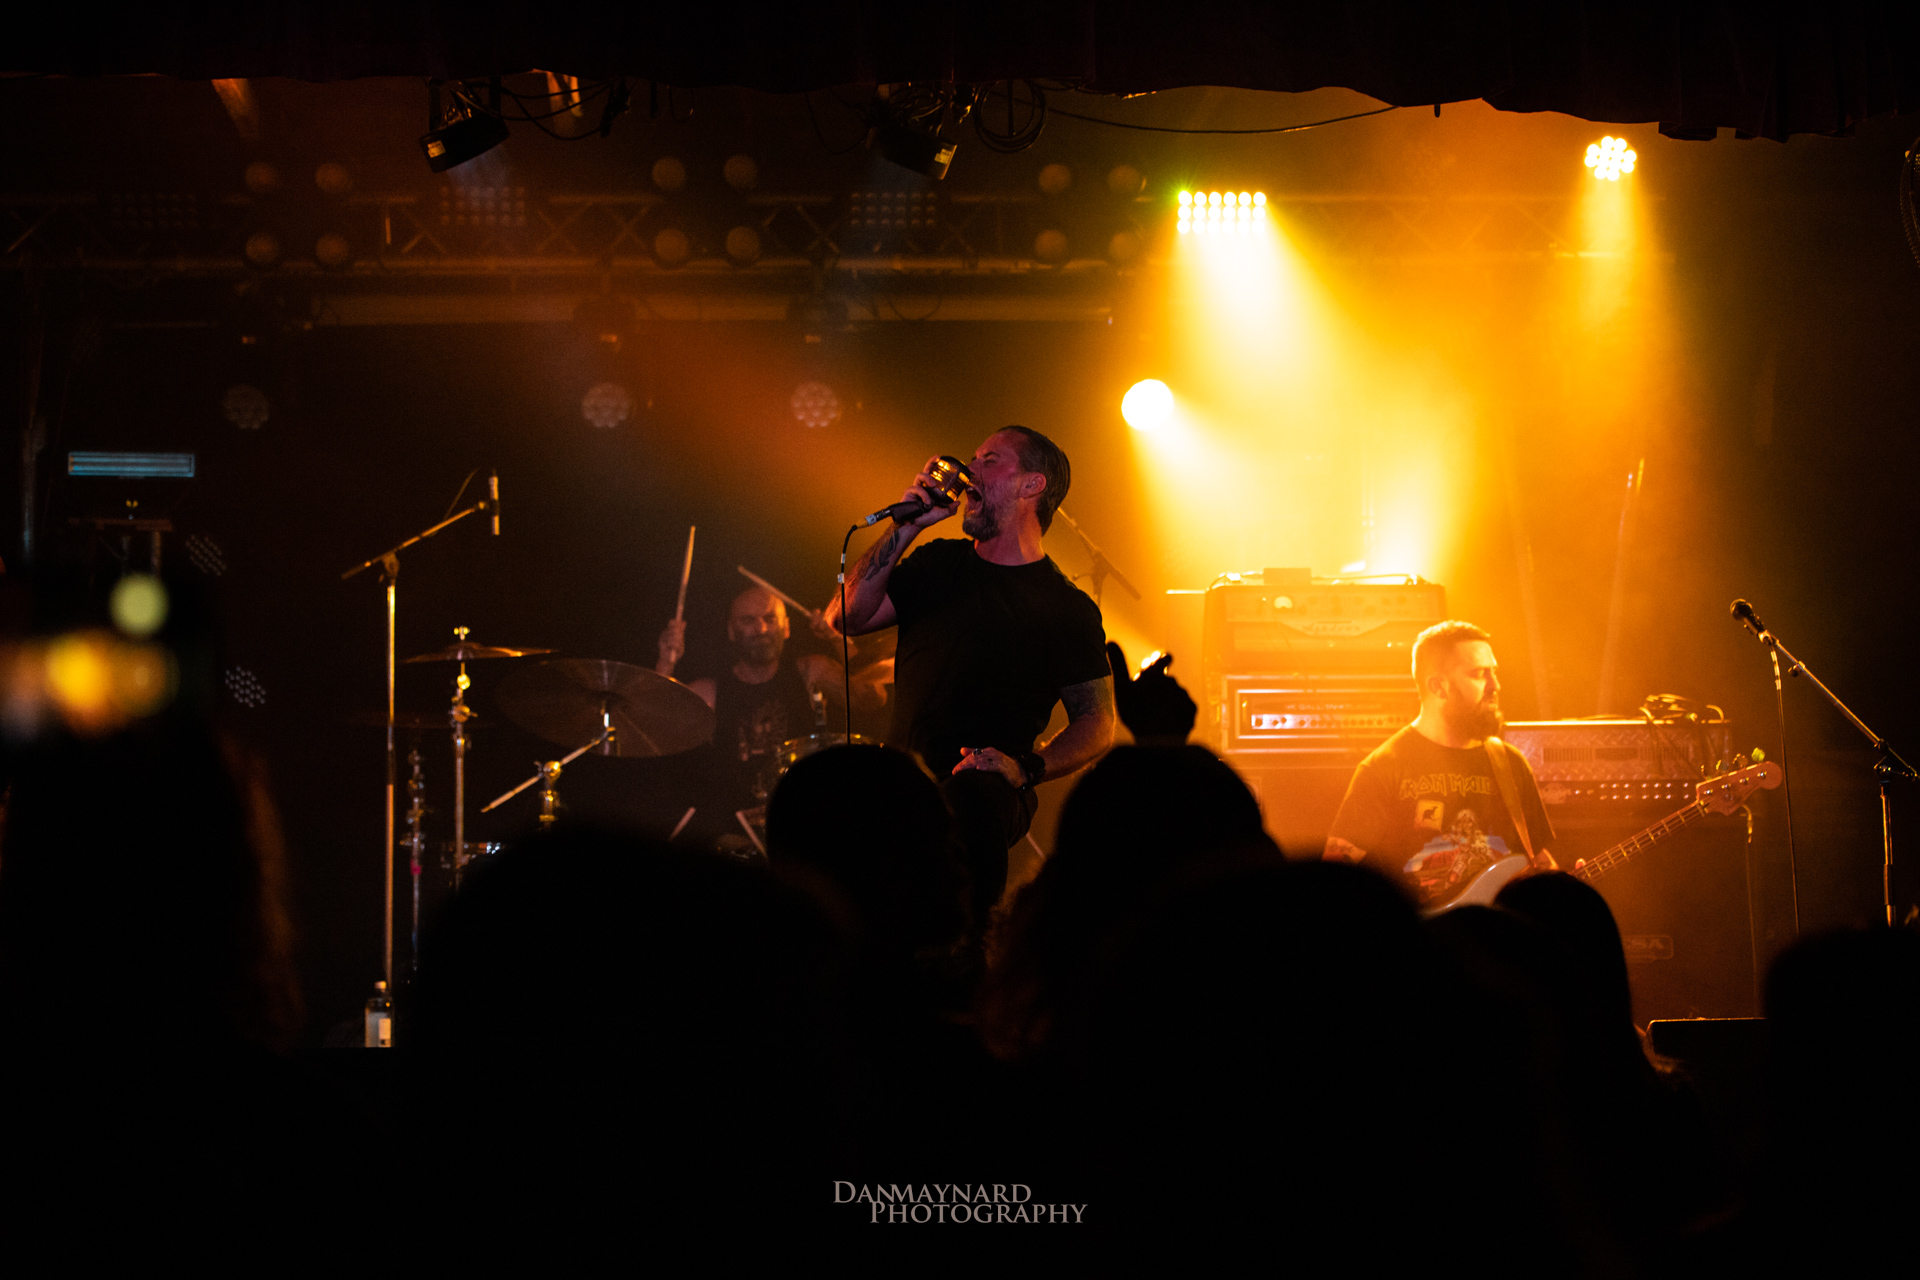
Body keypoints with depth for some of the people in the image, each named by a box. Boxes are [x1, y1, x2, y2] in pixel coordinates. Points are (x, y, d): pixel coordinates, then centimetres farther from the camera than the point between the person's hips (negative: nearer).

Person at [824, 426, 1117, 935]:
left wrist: (1027, 768, -15)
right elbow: (845, 617, 6)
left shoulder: (1067, 608, 3)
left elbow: (1097, 722, 3)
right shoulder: (937, 564, 17)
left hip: (987, 788, -4)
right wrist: (905, 529, 0)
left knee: (969, 800, -40)